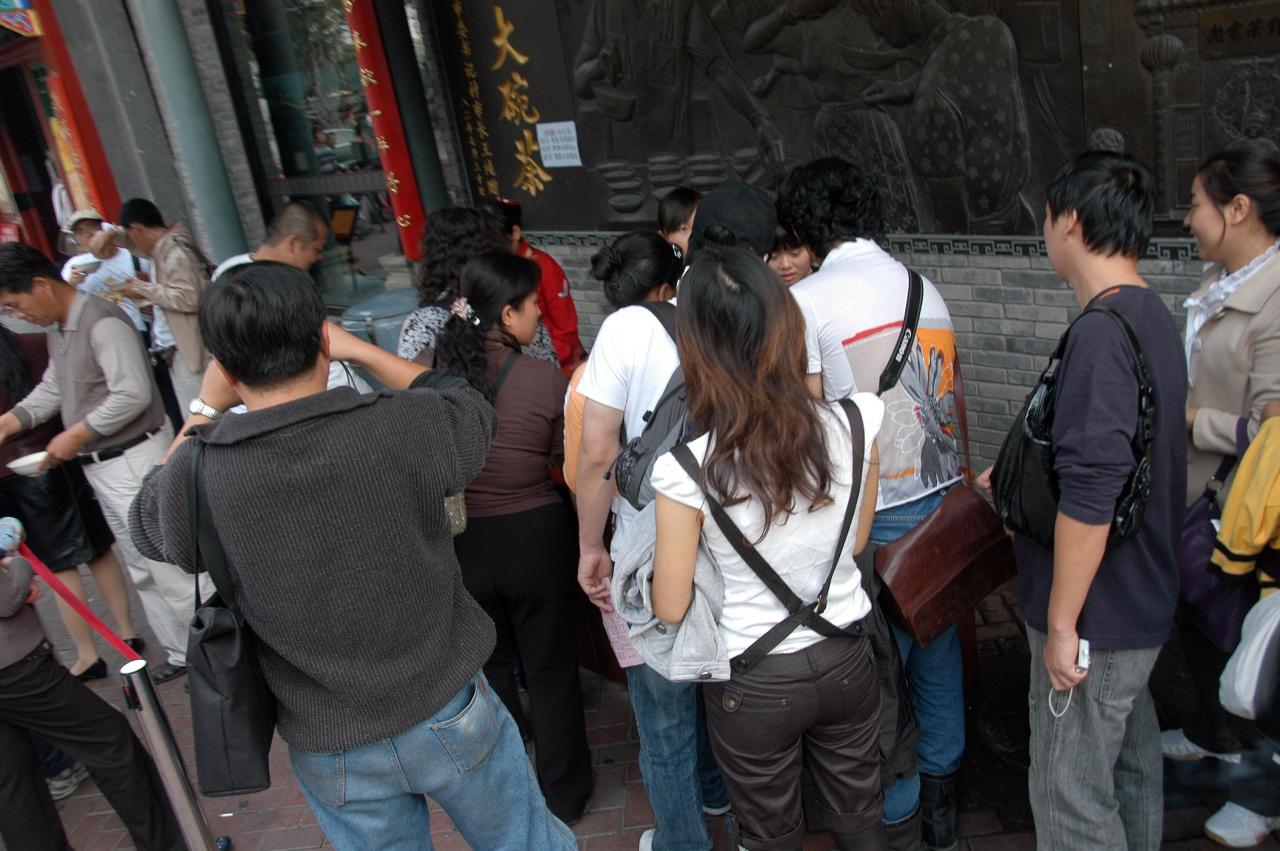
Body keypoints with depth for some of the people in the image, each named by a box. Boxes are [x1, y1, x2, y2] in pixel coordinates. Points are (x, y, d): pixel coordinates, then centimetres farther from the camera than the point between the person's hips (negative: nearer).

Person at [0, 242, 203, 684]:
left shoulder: (103, 323, -18)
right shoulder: (57, 329, 13)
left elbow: (133, 395, -25)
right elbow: (51, 389, 16)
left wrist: (77, 435, -17)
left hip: (133, 460, -10)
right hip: (101, 466, 10)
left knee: (169, 566, -5)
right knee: (141, 569, 16)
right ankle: (182, 653, 26)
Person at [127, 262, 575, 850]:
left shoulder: (196, 476, -20)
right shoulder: (405, 426, -24)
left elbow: (147, 520, 6)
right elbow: (472, 410, 1)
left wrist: (204, 409, 7)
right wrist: (360, 350, 4)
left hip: (329, 752, 2)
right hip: (450, 715, -1)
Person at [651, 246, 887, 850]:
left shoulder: (685, 468, -27)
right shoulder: (857, 423, -17)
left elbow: (670, 609, -14)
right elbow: (856, 541, 0)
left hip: (754, 687, -3)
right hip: (845, 662, 3)